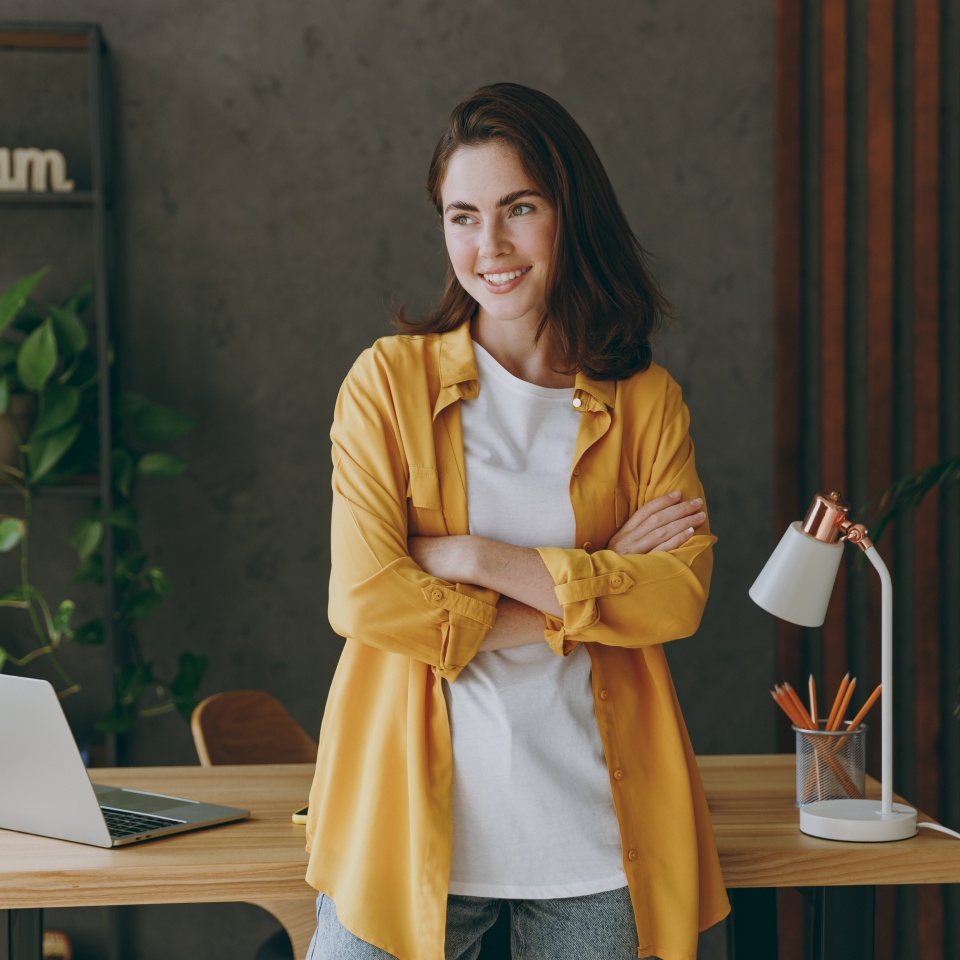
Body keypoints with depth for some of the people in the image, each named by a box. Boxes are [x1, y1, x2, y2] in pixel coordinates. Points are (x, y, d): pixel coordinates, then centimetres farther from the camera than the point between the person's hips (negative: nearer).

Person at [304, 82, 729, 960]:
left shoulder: (646, 401, 7)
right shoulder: (389, 380, 2)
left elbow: (680, 595, -6)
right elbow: (364, 599, -9)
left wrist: (478, 558, -13)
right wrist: (595, 586, -9)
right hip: (415, 817, -1)